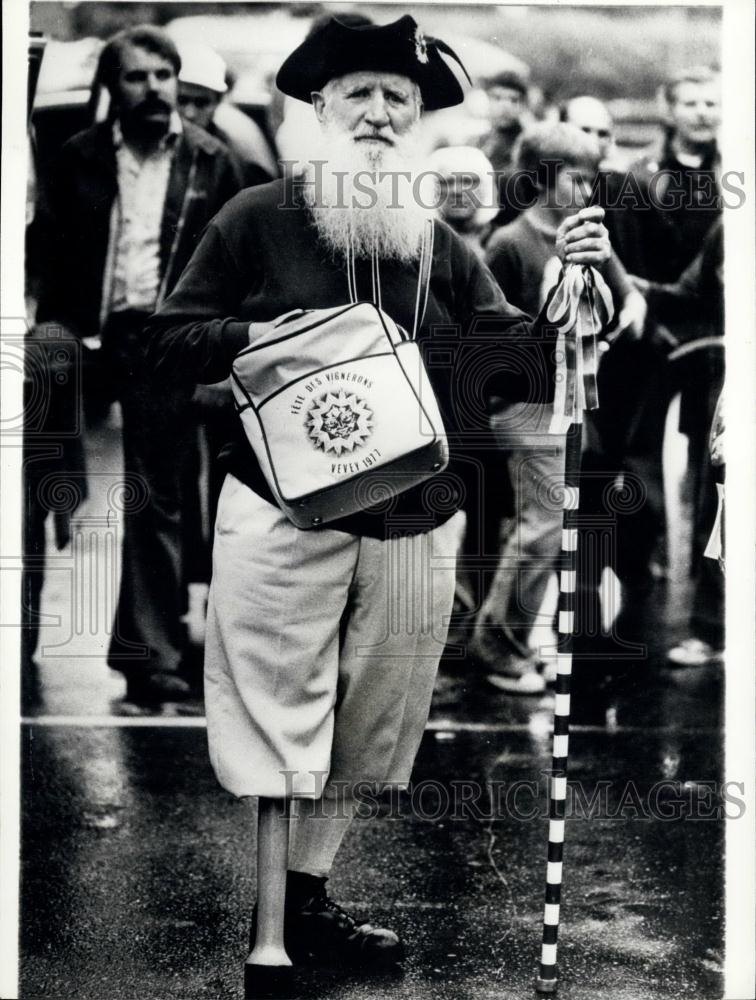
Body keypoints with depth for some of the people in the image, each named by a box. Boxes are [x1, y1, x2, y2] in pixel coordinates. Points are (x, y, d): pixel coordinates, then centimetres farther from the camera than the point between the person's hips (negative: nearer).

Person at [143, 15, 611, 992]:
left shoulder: (443, 248, 9)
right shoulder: (257, 219, -1)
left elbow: (521, 367, 7)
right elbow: (167, 341, 1)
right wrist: (255, 336, -16)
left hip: (413, 531, 4)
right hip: (281, 518, -4)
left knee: (370, 727, 13)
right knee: (277, 720, -3)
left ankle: (305, 900, 31)